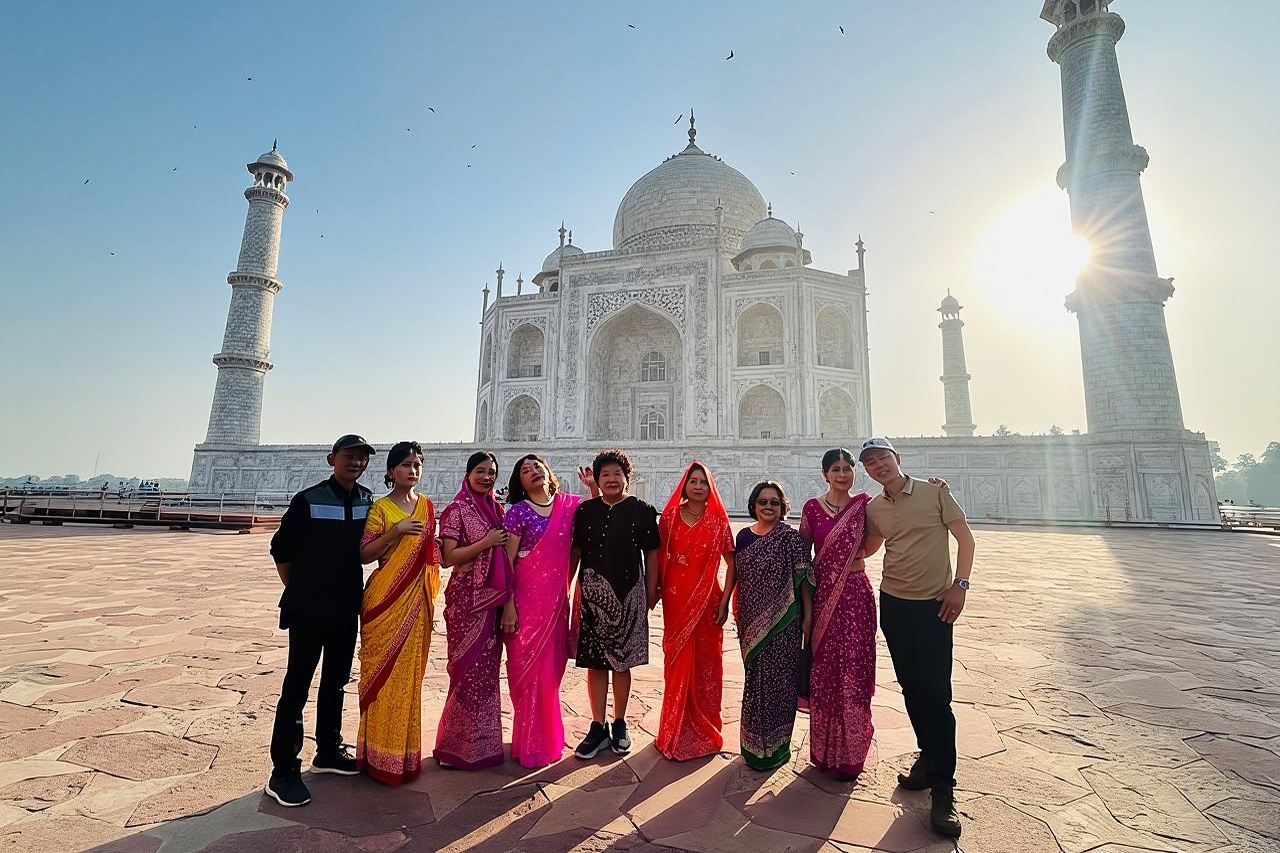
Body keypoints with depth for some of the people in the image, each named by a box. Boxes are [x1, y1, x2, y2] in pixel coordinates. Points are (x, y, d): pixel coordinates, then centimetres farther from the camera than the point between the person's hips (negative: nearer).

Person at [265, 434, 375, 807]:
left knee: (336, 681, 17)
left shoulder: (369, 501, 2)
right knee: (296, 686, 3)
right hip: (309, 609, -5)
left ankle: (328, 751, 33)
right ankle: (283, 772, 14)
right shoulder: (308, 500, -10)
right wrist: (297, 592, 1)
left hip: (347, 608, 5)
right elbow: (281, 548, -4)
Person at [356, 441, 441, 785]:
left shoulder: (427, 506, 10)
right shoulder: (380, 508, -3)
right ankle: (381, 755, 18)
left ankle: (406, 751, 24)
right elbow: (364, 554, -8)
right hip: (386, 600, -4)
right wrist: (396, 531, -19)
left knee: (409, 672, 10)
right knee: (383, 673, 3)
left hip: (417, 600, 4)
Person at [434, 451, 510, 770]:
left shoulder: (498, 509, 11)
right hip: (467, 598, -6)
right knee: (469, 668, 1)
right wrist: (486, 541, -15)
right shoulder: (456, 510, -6)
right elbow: (448, 557, -12)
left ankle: (483, 739, 28)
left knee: (488, 668, 13)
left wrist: (509, 599, 9)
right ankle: (459, 745, 19)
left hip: (494, 597, 6)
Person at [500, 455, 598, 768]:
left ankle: (548, 736, 32)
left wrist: (593, 487, 1)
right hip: (527, 598, -3)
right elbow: (507, 562, -7)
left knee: (552, 666, 13)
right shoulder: (517, 512, -6)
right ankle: (530, 744, 22)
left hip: (557, 599, 4)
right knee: (527, 667, 5)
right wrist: (508, 607, -11)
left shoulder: (568, 504, 4)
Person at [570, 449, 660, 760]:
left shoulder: (642, 511, 0)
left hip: (628, 594, -1)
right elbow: (575, 552, 10)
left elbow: (651, 554, 3)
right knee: (595, 662, 7)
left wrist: (651, 591, 0)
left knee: (622, 661, 8)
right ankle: (598, 728, 20)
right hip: (592, 592, 2)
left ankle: (619, 725, 26)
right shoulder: (586, 510, 6)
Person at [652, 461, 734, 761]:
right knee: (677, 663, 8)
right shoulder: (669, 517, 2)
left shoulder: (718, 521, -1)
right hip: (675, 599, 1)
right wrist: (652, 591, -3)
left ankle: (703, 731, 27)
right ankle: (676, 732, 26)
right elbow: (657, 557, 3)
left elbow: (732, 564, 1)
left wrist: (724, 600, -4)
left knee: (705, 663, 8)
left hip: (706, 599, 0)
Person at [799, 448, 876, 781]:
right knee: (824, 670, 7)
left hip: (856, 594, 0)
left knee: (852, 669, 4)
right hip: (823, 594, 0)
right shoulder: (812, 508, 0)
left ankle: (850, 753, 23)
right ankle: (825, 750, 25)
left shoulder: (865, 505, 2)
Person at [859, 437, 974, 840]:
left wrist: (959, 585, -10)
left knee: (936, 692, -5)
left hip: (934, 605, -4)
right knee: (910, 686, 11)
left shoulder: (934, 491, -6)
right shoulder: (873, 508, 5)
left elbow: (965, 538, -3)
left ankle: (943, 785, 5)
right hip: (893, 605, 4)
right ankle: (929, 757, 29)